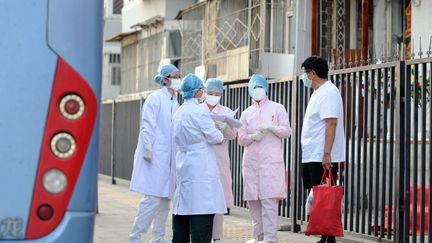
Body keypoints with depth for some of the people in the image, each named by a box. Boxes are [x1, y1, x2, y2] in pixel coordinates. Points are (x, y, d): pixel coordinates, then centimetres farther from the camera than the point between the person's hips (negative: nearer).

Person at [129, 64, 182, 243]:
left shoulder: (175, 102, 16)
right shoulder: (155, 99, -6)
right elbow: (147, 125, -11)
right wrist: (148, 147, -18)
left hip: (169, 157, 8)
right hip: (155, 155, -8)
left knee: (165, 199, 9)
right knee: (152, 198, -11)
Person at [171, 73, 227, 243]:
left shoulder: (179, 112, 12)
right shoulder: (198, 111, -14)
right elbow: (213, 137, -12)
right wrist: (221, 137, 10)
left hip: (183, 165, 9)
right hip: (200, 167, -9)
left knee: (183, 207, 13)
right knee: (202, 208, -9)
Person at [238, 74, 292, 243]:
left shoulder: (277, 108, 7)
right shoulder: (246, 113, 15)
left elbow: (287, 131, 3)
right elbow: (241, 139, 10)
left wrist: (271, 127, -14)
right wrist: (253, 136, -10)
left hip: (271, 160, -4)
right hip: (251, 161, 4)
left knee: (269, 199, -13)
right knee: (253, 199, 4)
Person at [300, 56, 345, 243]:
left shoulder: (328, 92, -12)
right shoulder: (318, 93, 19)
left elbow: (331, 124, -20)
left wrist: (326, 154, -25)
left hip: (322, 158, -10)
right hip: (311, 156, 10)